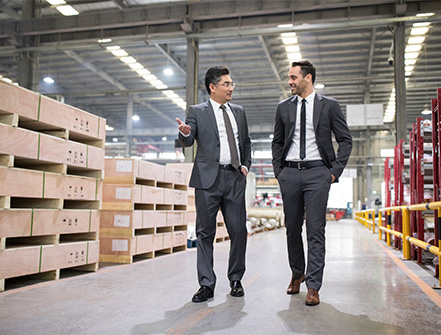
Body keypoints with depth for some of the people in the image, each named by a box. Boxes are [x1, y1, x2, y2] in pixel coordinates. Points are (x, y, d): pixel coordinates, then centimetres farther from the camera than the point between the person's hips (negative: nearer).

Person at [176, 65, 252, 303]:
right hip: (209, 178, -3)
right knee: (205, 232, 1)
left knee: (239, 230, 3)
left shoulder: (239, 111, 18)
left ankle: (236, 280, 21)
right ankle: (206, 285, 9)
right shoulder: (197, 111, 5)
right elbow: (187, 142, -6)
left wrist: (246, 164, 12)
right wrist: (185, 132, -28)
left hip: (235, 178, 3)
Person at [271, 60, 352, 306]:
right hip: (289, 173, 3)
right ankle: (297, 274, 29)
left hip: (317, 172, -3)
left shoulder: (329, 106, 4)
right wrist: (278, 170, 8)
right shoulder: (284, 108, 12)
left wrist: (335, 170, -3)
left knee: (315, 230, -6)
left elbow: (346, 140, 5)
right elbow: (277, 142, 19)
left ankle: (313, 287, -1)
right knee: (292, 228, 9)